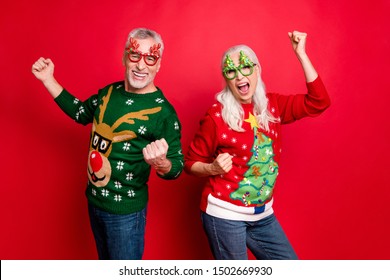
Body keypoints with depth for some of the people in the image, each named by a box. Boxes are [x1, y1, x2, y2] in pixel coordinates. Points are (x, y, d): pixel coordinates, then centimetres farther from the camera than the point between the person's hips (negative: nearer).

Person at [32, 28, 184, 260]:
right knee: (106, 265, 27)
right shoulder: (109, 92, -2)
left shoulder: (163, 112, -21)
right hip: (94, 200, 7)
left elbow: (177, 167, -16)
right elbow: (81, 113, 17)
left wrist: (160, 163, -39)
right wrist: (48, 79, 10)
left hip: (126, 211, -7)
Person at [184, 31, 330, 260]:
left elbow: (319, 102, -3)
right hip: (225, 214, -5)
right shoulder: (216, 116, -12)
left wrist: (301, 53, -6)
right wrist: (213, 168, -26)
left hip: (262, 214, 5)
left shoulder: (272, 106, 1)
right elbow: (191, 163, -4)